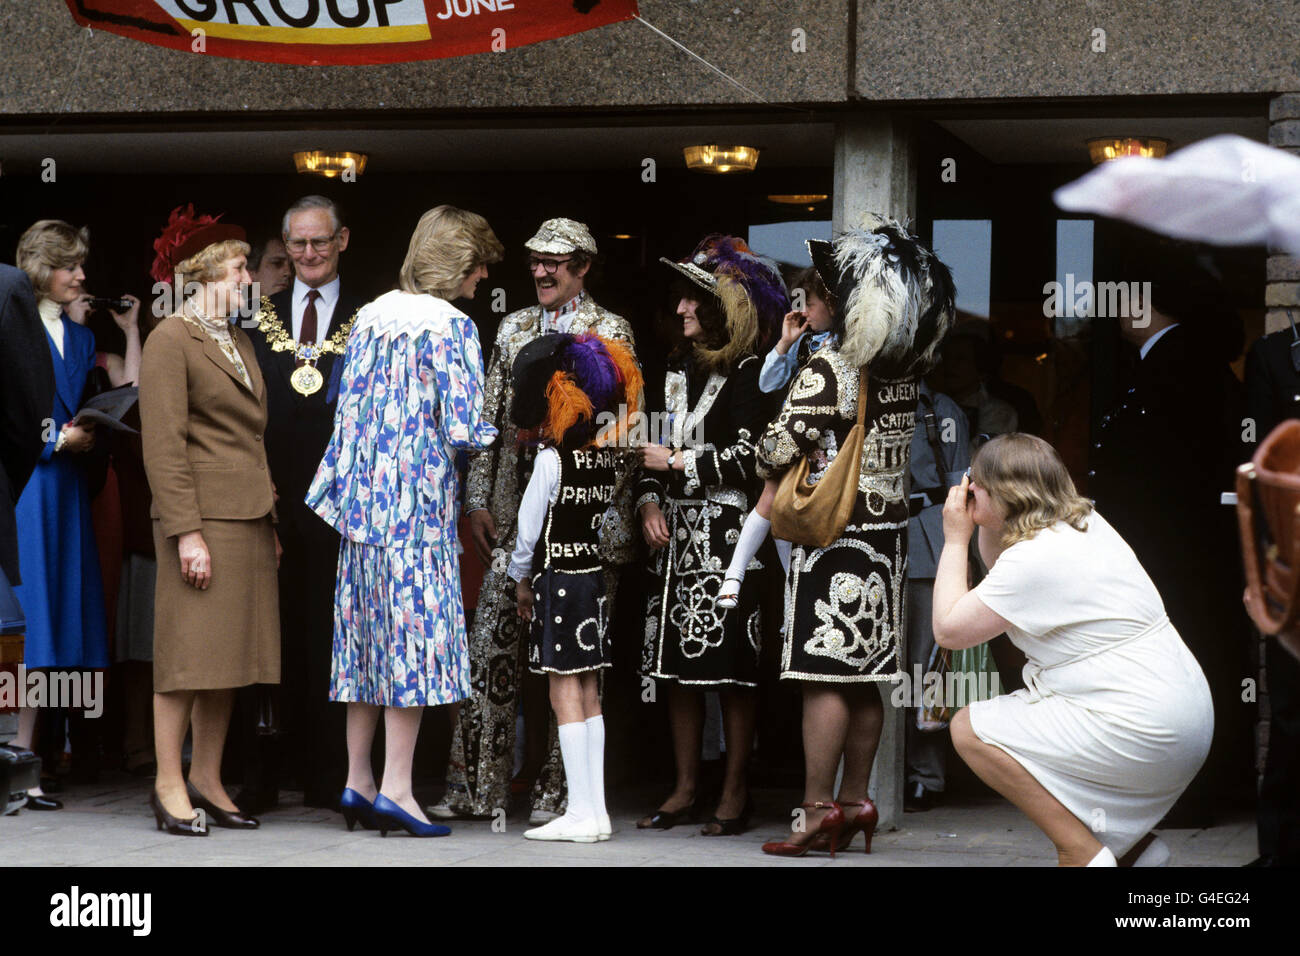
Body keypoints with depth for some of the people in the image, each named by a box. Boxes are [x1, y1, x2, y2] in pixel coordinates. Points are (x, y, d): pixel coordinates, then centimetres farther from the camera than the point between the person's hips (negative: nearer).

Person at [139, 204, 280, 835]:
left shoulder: (237, 342, 19)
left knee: (231, 657, 8)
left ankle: (207, 782, 13)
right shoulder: (171, 340, -6)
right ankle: (169, 787, 0)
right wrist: (187, 532, -18)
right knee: (190, 656, -6)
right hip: (204, 516, -8)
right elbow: (164, 445, -13)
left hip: (248, 521, 8)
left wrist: (270, 522, 18)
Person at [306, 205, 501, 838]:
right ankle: (395, 790, -5)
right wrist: (506, 433, 4)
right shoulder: (451, 327, -10)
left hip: (362, 495, 7)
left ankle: (358, 783, 13)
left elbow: (348, 406, 14)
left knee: (369, 634, 10)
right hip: (417, 502, -7)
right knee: (414, 633, -4)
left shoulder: (372, 315, 11)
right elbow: (462, 430, -14)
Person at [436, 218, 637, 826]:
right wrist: (477, 502, 7)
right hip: (516, 510, 4)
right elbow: (490, 418, 15)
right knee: (493, 642, -1)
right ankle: (477, 786, 4)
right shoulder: (512, 328, 16)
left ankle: (555, 791, 4)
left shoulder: (610, 331, 3)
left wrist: (606, 515, -8)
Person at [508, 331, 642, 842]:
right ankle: (596, 810, 10)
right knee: (588, 694, 10)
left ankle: (581, 812, -8)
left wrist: (521, 580, 9)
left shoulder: (551, 459, -13)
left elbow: (528, 528, -8)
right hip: (596, 576, 7)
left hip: (560, 578, -7)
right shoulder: (608, 458, 6)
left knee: (565, 694, -5)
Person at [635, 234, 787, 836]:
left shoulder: (747, 375, -6)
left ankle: (735, 794, 0)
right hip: (676, 537, 7)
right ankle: (685, 788, 12)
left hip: (727, 536, -7)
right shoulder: (681, 373, 17)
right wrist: (650, 501, 3)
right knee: (677, 665, 6)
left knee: (731, 667, -5)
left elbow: (749, 459, -13)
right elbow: (654, 449, 20)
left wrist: (679, 463, -8)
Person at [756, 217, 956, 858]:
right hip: (888, 538, 7)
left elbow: (780, 450, -16)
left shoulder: (826, 371, -16)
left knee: (824, 677, -6)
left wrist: (764, 458, 7)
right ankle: (854, 799, 17)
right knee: (864, 678, 12)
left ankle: (817, 806, -6)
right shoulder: (907, 372, 5)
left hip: (835, 540, -7)